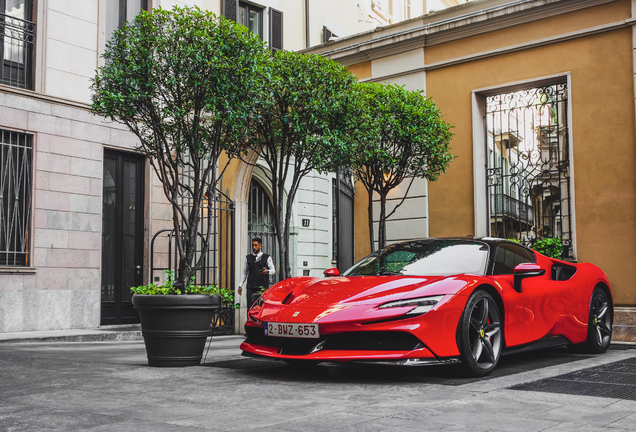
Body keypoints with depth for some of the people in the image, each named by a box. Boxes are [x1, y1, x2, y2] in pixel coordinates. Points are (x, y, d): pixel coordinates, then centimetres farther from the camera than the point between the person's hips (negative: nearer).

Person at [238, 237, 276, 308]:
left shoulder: (267, 258, 7)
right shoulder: (248, 258, 14)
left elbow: (273, 270, 2)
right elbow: (244, 273, 17)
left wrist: (267, 271, -21)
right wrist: (240, 285, 10)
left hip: (263, 287, -2)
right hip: (250, 288, 2)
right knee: (250, 307, -5)